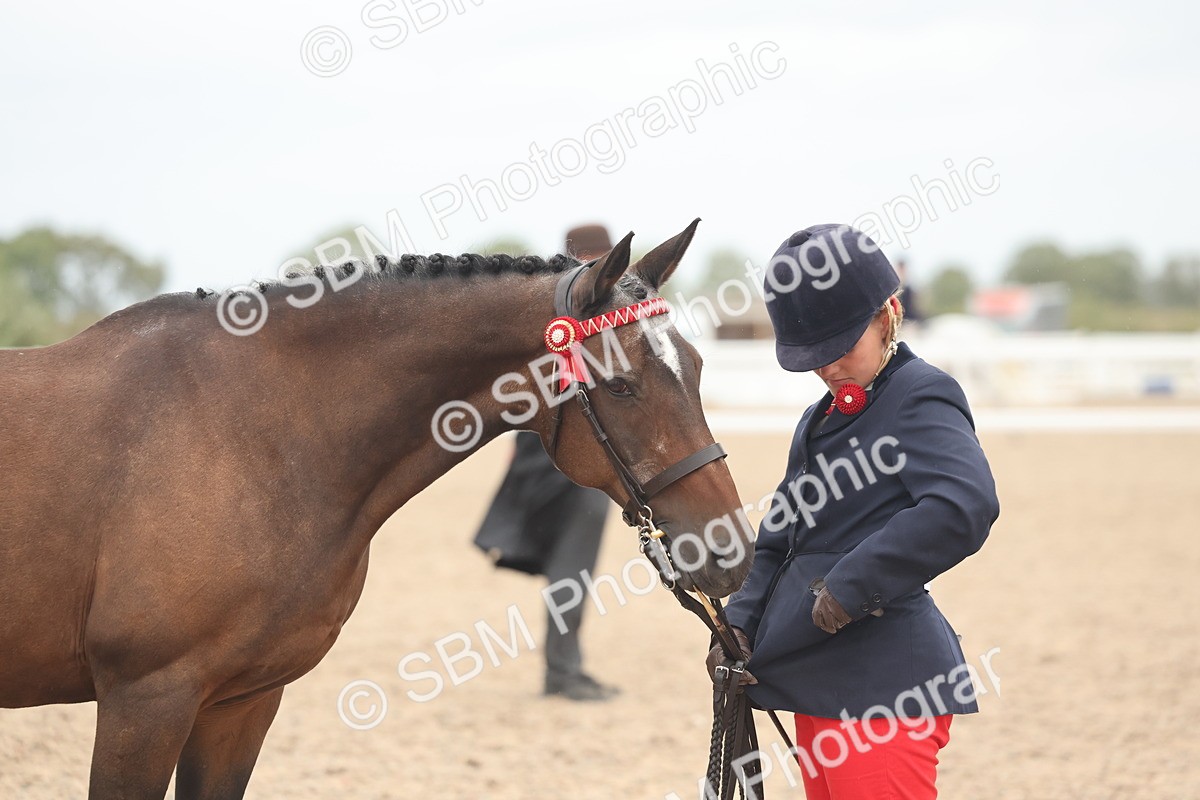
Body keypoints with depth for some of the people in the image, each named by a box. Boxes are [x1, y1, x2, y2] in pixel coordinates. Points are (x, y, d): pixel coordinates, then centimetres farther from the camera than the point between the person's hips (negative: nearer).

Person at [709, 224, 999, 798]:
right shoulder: (823, 419, 19)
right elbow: (777, 541, 21)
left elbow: (964, 507, -27)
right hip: (820, 685, 9)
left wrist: (852, 585, -23)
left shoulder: (921, 397, -9)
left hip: (884, 684, -9)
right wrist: (742, 625, 3)